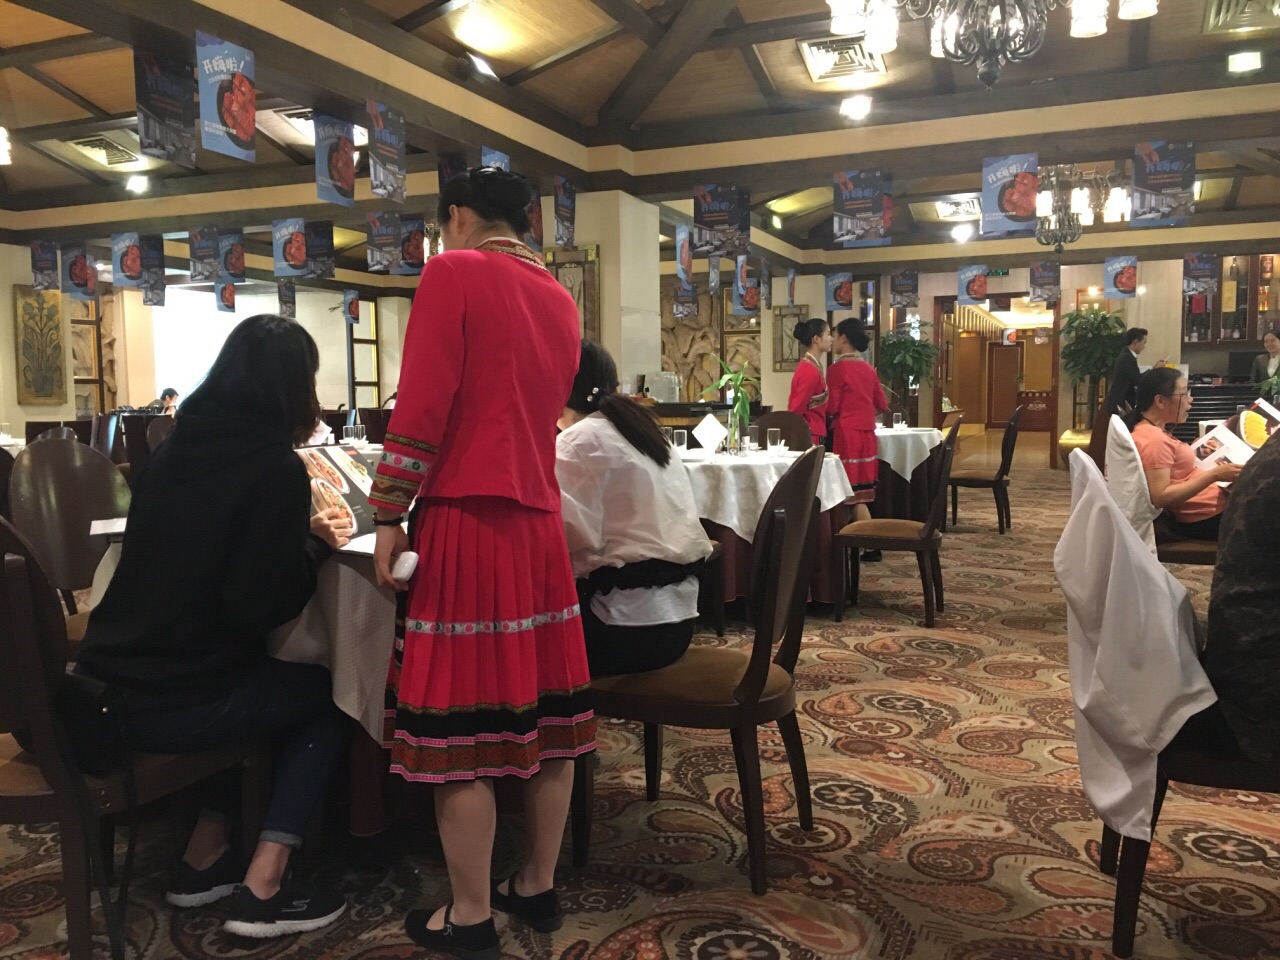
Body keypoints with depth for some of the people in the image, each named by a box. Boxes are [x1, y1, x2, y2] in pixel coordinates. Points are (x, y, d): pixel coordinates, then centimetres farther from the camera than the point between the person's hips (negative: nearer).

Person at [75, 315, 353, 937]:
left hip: (107, 686, 8)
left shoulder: (176, 447, 7)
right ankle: (261, 891, 9)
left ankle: (203, 859, 28)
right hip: (172, 705, -7)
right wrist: (317, 543, -1)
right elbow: (261, 607, -17)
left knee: (267, 679, 28)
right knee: (326, 692, 14)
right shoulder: (275, 466, -15)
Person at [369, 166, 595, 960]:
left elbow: (423, 406, -12)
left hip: (468, 522, -7)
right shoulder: (559, 298, 14)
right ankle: (538, 887, 26)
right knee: (544, 713, 12)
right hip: (540, 522, 7)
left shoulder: (453, 273, -5)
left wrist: (390, 515, -7)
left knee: (463, 724, 1)